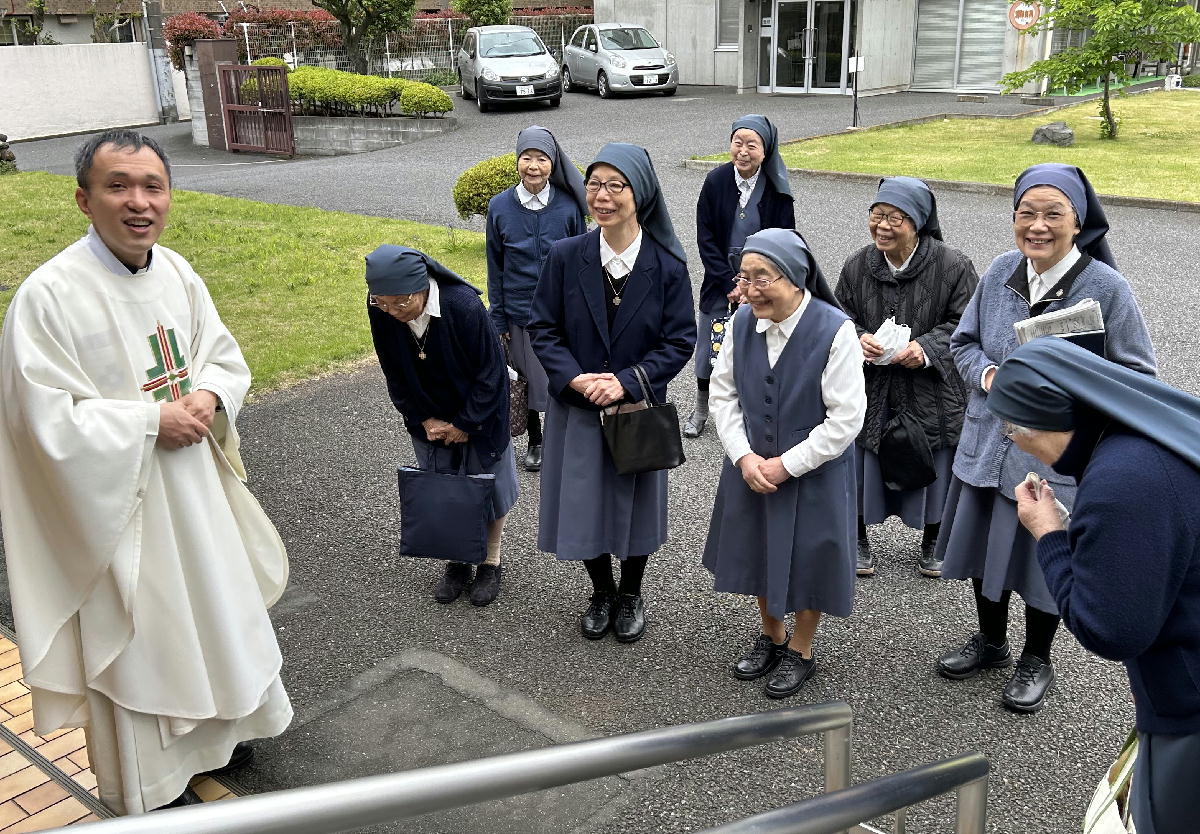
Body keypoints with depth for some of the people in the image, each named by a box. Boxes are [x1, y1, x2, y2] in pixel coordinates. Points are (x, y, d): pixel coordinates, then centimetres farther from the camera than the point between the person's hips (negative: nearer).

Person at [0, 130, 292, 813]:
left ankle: (207, 731, 48)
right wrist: (153, 422, -21)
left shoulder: (176, 272, -2)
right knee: (137, 640, 9)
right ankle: (153, 785, 32)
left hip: (194, 483, 7)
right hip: (117, 502, -6)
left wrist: (206, 398, -12)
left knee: (210, 608, 22)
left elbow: (227, 358, 8)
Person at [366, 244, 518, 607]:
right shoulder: (380, 309, -20)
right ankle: (457, 561, 32)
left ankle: (491, 563, 29)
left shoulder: (464, 306, -33)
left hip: (479, 414, -3)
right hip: (429, 417, 4)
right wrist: (424, 420, -8)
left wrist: (465, 424, -16)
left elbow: (489, 373, -21)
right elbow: (394, 373, -5)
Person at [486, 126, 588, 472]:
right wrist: (498, 319, 2)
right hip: (520, 312, 1)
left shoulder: (568, 206, -6)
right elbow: (495, 268, 2)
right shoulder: (500, 207, -4)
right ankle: (535, 442, 33)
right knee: (529, 378, 12)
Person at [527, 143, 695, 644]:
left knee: (634, 502, 13)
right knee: (581, 503, 11)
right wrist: (574, 378, -19)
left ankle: (631, 594, 39)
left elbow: (680, 341, -9)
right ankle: (601, 592, 37)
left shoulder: (667, 265, -12)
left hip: (639, 408, -1)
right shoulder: (565, 256, -9)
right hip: (576, 408, 1)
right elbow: (542, 328, -4)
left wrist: (626, 381, -20)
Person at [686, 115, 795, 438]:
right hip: (720, 282, 1)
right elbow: (706, 238, -6)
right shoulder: (716, 181, -7)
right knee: (710, 345, 8)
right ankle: (701, 409, 28)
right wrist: (730, 285, -12)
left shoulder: (776, 190, -7)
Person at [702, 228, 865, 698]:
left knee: (806, 559, 11)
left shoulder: (835, 331, -22)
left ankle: (800, 651, 36)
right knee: (758, 551, 19)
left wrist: (786, 465, -17)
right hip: (751, 468, 5)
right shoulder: (742, 322, -8)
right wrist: (744, 456, -12)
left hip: (813, 475, -4)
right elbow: (723, 393, 0)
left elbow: (846, 418, -20)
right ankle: (771, 636, 45)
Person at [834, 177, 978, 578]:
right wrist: (858, 339, -16)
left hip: (932, 391, -2)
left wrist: (927, 348, -23)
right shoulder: (857, 266, -2)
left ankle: (931, 544, 38)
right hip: (870, 393, 2)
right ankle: (858, 541, 35)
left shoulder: (953, 266, -12)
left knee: (931, 470, 13)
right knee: (862, 468, 11)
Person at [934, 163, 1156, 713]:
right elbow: (963, 342, 8)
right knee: (985, 547, 20)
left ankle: (1035, 661, 39)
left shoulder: (1106, 287, -16)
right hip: (987, 445, 4)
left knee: (1043, 559, 13)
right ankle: (991, 641, 46)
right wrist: (986, 373, -12)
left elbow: (1138, 376, -8)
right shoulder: (1000, 273, -4)